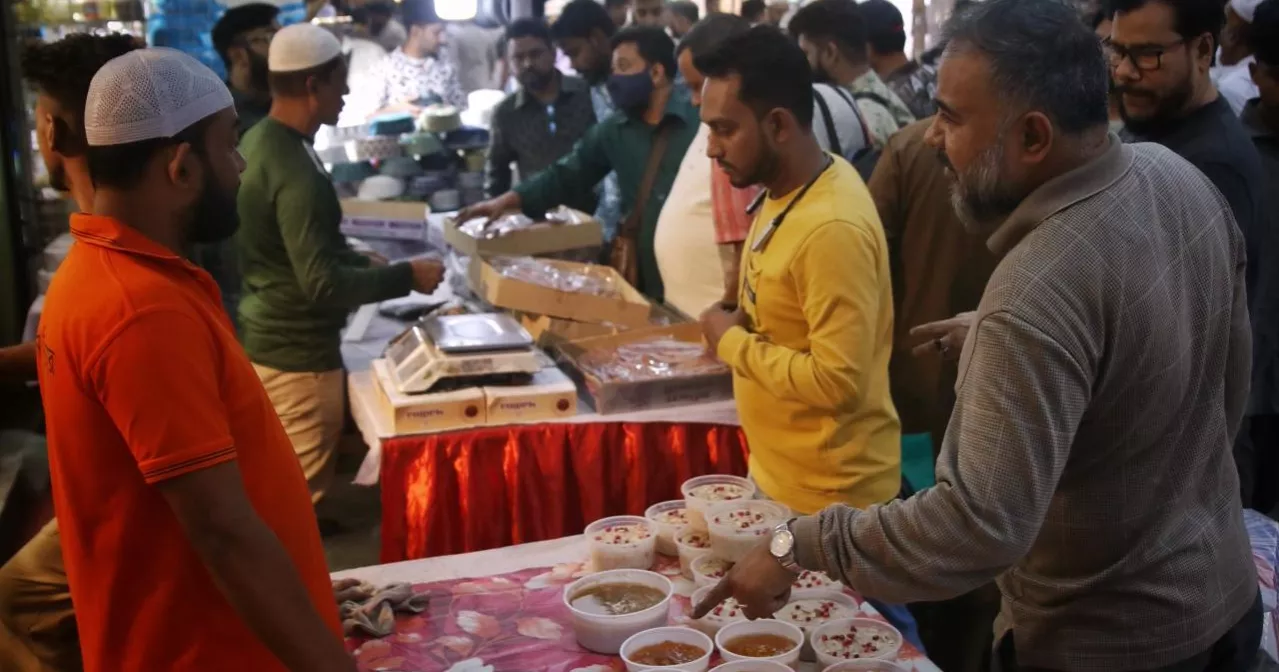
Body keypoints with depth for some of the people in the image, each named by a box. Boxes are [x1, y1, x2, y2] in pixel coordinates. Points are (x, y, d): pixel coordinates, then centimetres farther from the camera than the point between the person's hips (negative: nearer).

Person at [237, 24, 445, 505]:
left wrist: (360, 263, 15)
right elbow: (322, 284, -27)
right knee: (303, 493, 4)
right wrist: (406, 277, -17)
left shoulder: (258, 140, 5)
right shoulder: (295, 172, -26)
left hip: (264, 336, 10)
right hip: (296, 352, -10)